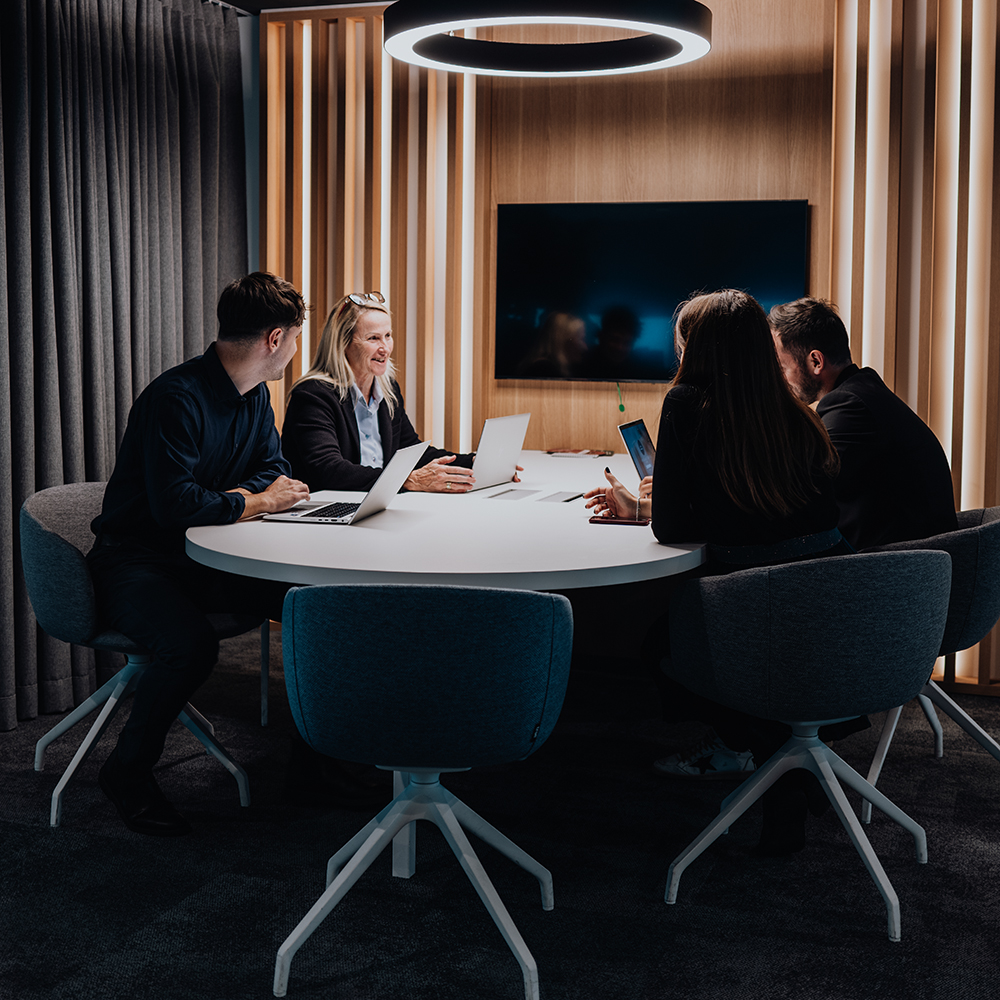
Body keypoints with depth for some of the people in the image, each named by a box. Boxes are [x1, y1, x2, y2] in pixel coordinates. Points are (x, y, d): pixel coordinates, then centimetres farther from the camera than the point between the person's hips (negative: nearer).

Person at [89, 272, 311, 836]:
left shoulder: (255, 396, 7)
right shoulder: (177, 397, -22)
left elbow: (275, 473, 12)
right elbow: (175, 504, -29)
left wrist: (222, 499, -10)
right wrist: (255, 502, -15)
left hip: (207, 558, 8)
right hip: (136, 562, -7)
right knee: (192, 643, -35)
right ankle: (128, 770, -9)